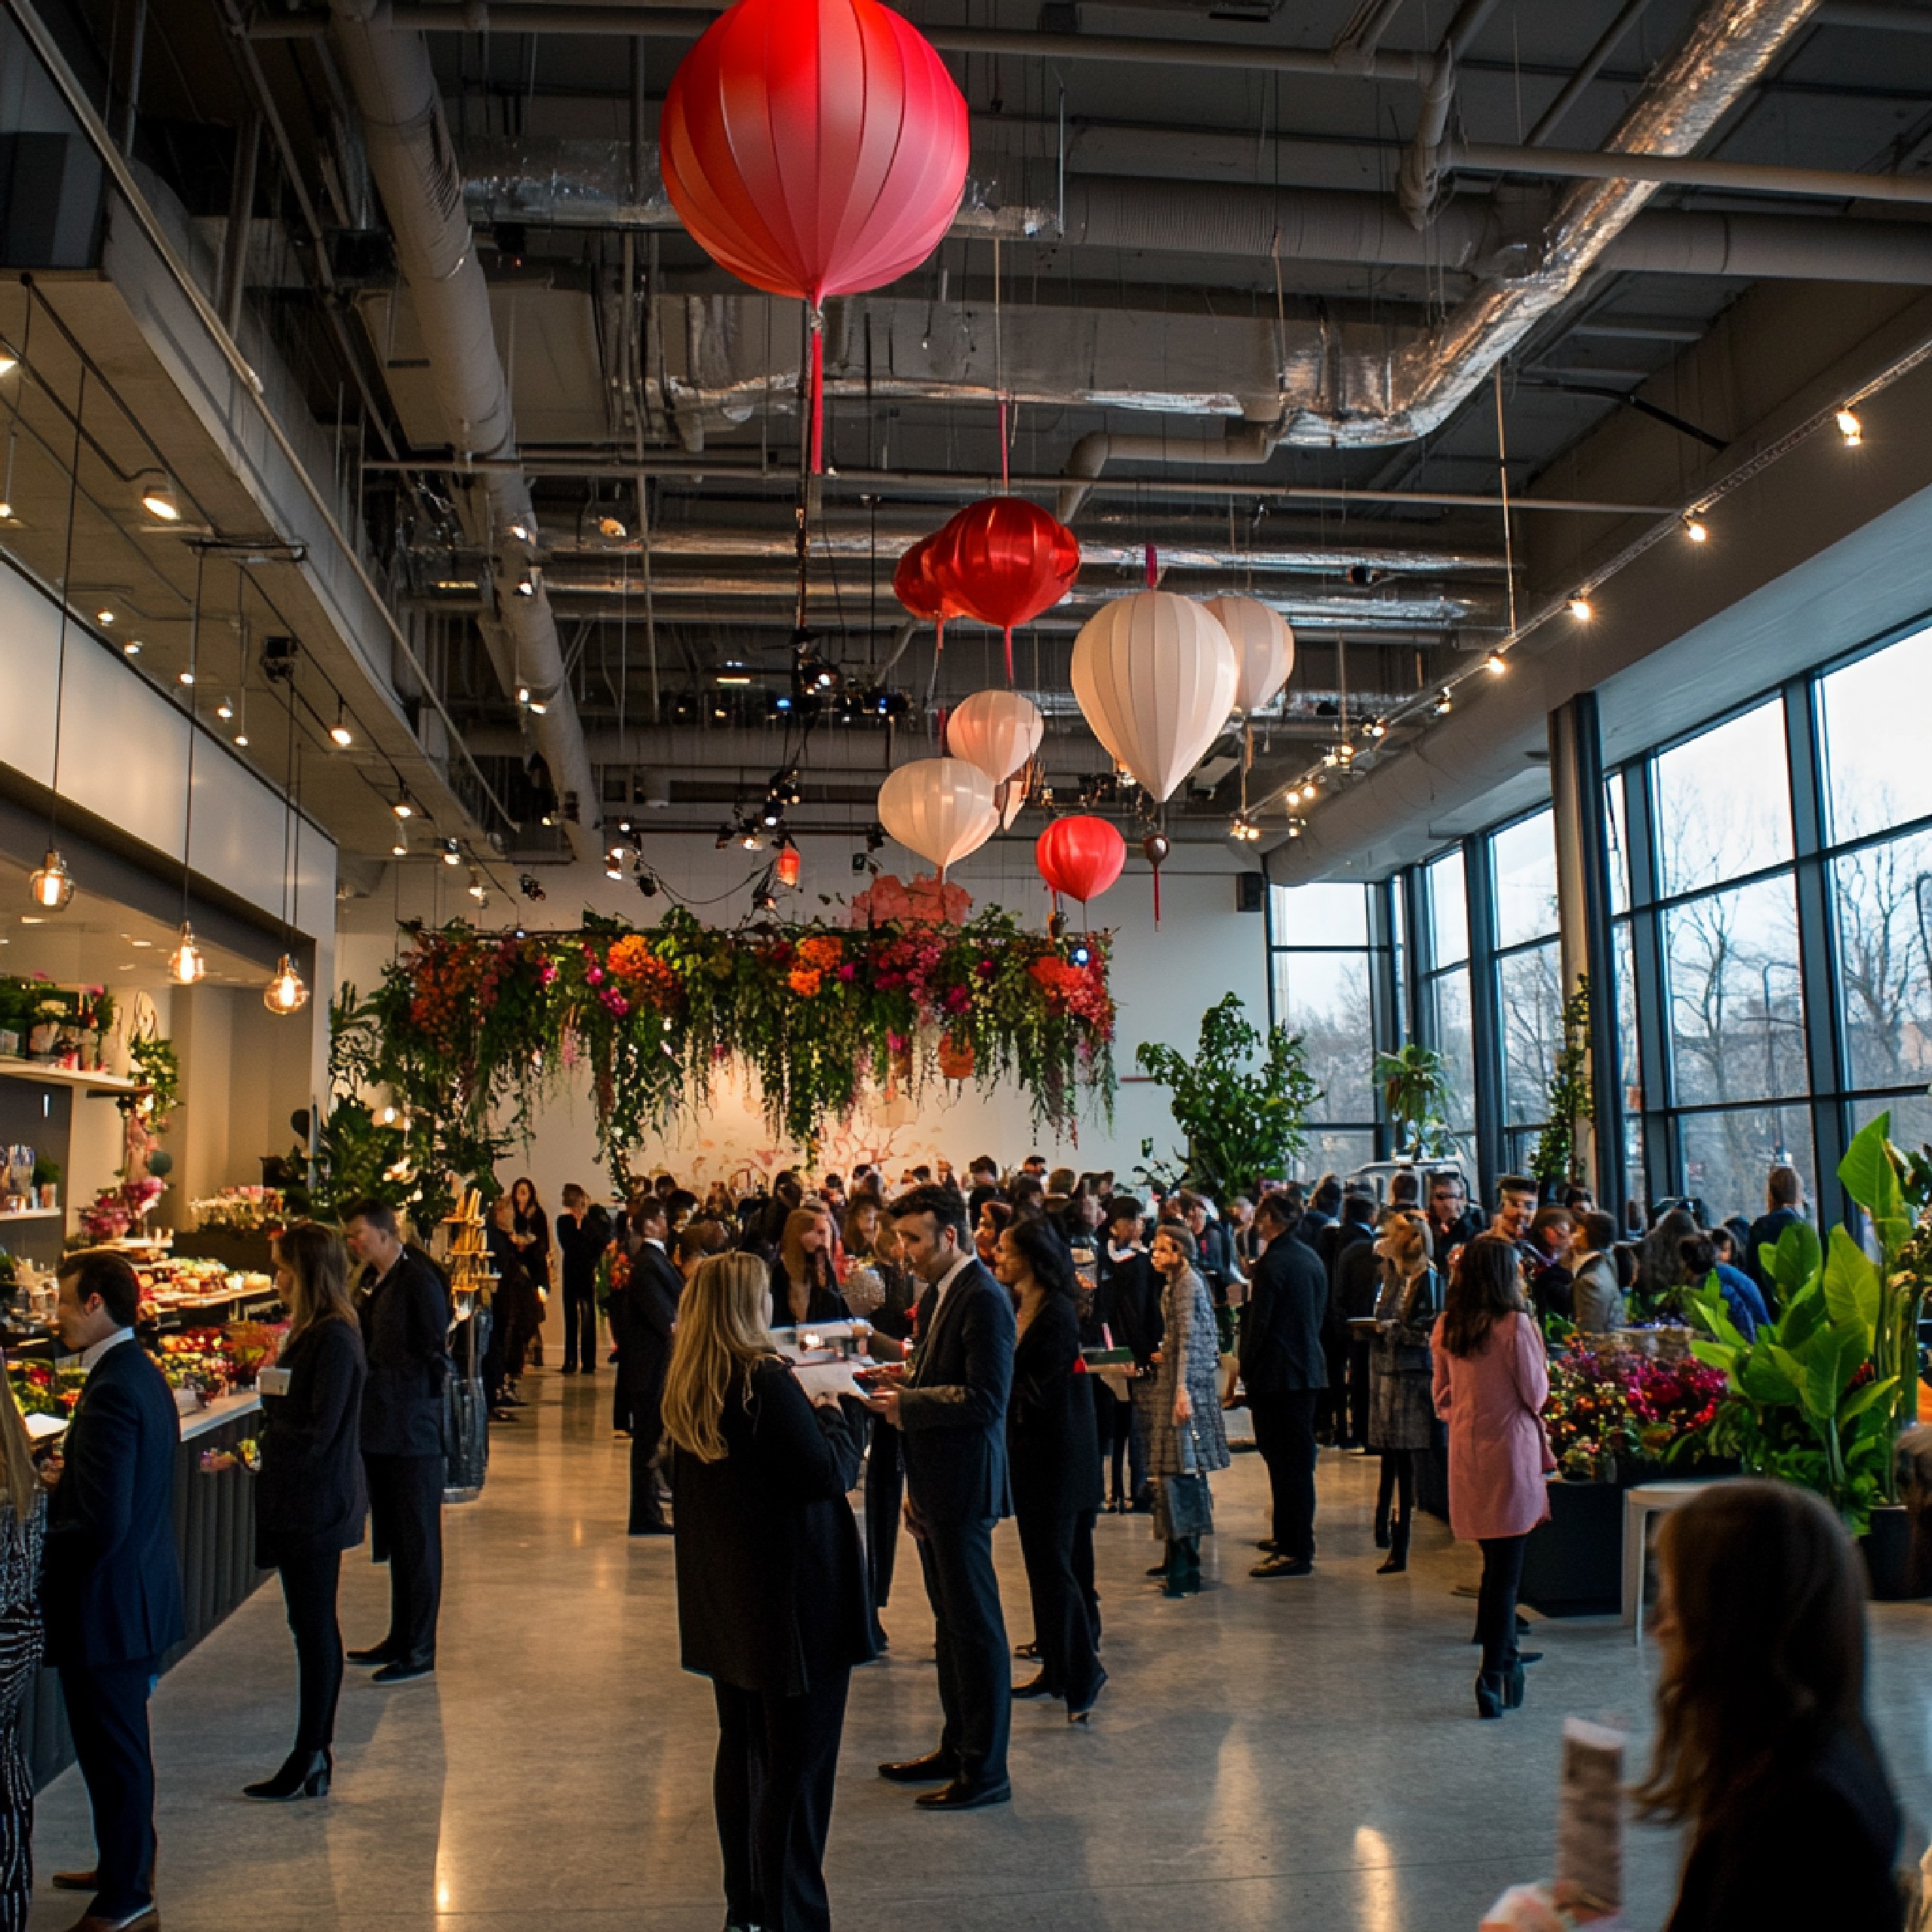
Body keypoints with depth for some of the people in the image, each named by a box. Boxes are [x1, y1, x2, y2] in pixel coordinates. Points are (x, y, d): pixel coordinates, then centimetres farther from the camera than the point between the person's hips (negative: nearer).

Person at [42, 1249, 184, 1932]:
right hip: (141, 1592, 10)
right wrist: (68, 1476, 9)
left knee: (113, 1751, 5)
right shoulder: (141, 1373, 6)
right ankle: (125, 1866, 40)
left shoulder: (111, 1390, -25)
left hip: (109, 1602, -10)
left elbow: (101, 1525, -28)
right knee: (123, 1744, 24)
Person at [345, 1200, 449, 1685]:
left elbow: (431, 1362, -17)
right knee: (394, 1540, 17)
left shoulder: (419, 1282, -15)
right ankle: (400, 1638, 28)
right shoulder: (374, 1282, 11)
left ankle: (419, 1650, 10)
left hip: (413, 1433, -9)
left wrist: (369, 1371, -19)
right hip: (380, 1431, 9)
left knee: (418, 1542, 2)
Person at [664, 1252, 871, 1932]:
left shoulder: (685, 1388, 3)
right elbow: (830, 1475, -21)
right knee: (796, 1761, 2)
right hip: (790, 1596, -8)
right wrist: (837, 1413, -3)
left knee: (741, 1748, 19)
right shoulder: (767, 1380, -22)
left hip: (721, 1596, 8)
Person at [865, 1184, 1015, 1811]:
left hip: (964, 1488, -10)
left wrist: (907, 1403, -18)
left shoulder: (984, 1300, -18)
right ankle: (956, 1748, 30)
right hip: (935, 1487, 10)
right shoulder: (936, 1295, 13)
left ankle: (985, 1770, 10)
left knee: (974, 1624, 0)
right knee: (949, 1622, 18)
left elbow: (986, 1399, -24)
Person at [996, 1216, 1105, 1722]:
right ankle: (1057, 1669, 25)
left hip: (1057, 1454, -9)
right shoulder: (1018, 1307, 9)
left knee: (1053, 1562, -5)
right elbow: (1009, 1379, 11)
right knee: (1043, 1561, 15)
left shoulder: (1057, 1313, -18)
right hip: (1029, 1452, 9)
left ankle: (1084, 1673, 5)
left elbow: (1040, 1391, -20)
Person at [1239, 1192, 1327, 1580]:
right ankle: (1288, 1536, 28)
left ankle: (1296, 1551, 0)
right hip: (1309, 1369, 9)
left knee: (1286, 1462, -4)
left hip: (1276, 1373, -8)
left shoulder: (1271, 1264, -16)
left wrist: (1247, 1370, -3)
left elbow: (1257, 1324, -15)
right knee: (1296, 1457, 16)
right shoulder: (1311, 1258, 8)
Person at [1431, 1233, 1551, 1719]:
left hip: (1465, 1452, 6)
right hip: (1510, 1449, -6)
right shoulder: (1515, 1324, -14)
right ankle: (1494, 1679, 2)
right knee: (1506, 1569, 0)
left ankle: (1505, 1657, 27)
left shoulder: (1446, 1327, 3)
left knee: (1496, 1564, 18)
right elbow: (1536, 1395, -7)